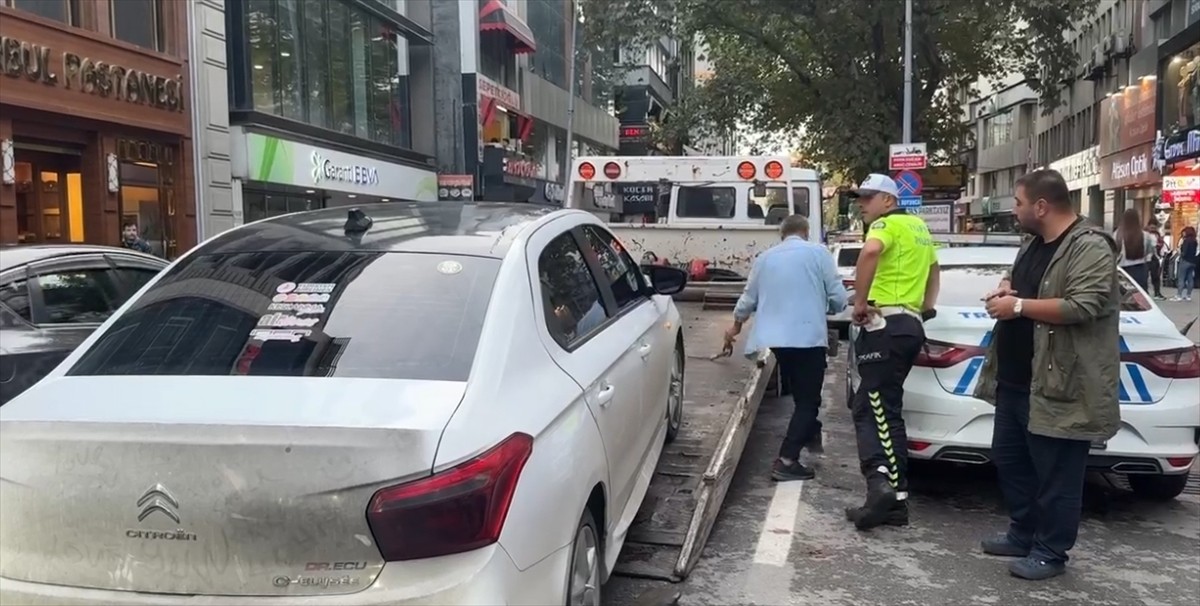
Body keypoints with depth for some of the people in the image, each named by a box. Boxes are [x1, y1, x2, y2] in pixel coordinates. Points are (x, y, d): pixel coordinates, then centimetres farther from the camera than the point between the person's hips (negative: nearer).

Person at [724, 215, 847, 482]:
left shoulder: (765, 257, 12)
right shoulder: (818, 253, -1)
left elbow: (749, 298, 21)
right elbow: (838, 298, -4)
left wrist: (736, 325, 38)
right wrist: (825, 308, 20)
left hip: (776, 337, 5)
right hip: (808, 336, -5)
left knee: (801, 394, 24)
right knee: (808, 399, 0)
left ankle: (809, 434, 40)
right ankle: (786, 461, -8)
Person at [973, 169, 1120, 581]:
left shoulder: (1090, 248, -15)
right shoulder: (1034, 243, 14)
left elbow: (1082, 306, -26)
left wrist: (1019, 306, -19)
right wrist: (1006, 287, 6)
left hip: (1058, 385, -10)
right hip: (1014, 381, 10)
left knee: (1056, 475, 3)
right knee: (1009, 460, 17)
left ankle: (1051, 553, 16)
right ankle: (1022, 535, 32)